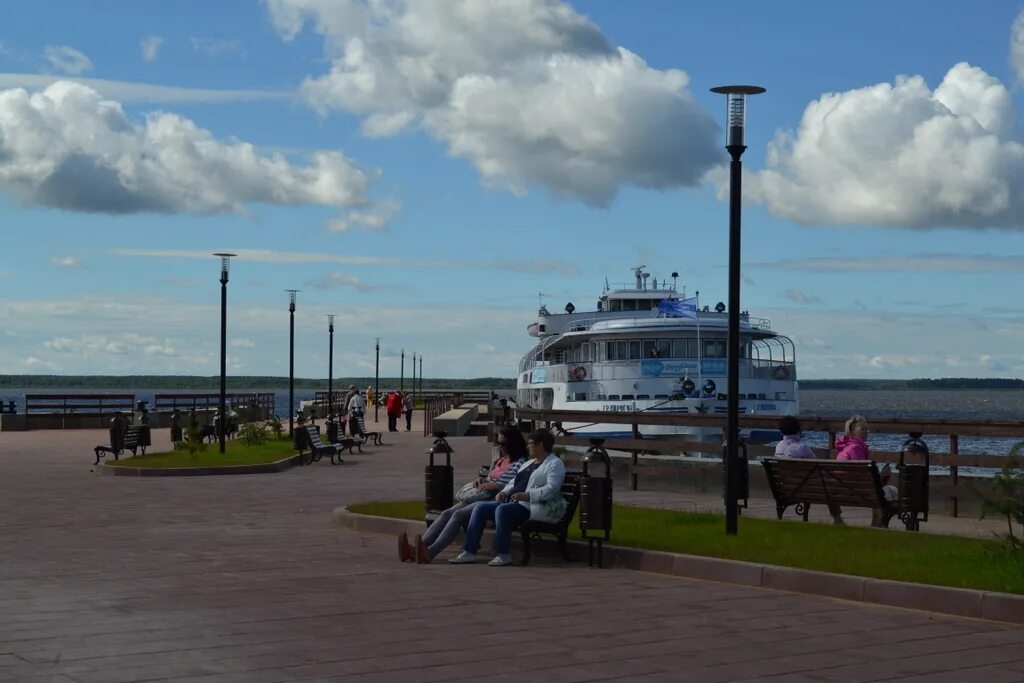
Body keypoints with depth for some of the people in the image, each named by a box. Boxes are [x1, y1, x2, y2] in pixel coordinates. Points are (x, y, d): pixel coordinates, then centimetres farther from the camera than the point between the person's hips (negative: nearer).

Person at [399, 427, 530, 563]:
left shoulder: (522, 464, -1)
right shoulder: (499, 461, 27)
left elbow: (517, 489, -14)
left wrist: (495, 486, -15)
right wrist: (481, 483, 8)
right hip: (481, 498, 9)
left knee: (458, 515, -29)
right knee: (447, 513, -15)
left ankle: (430, 553, -44)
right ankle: (416, 550, -30)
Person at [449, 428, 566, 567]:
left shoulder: (555, 464, -3)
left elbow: (551, 489, -17)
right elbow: (515, 482, 27)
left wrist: (528, 495, -26)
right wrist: (504, 492, 5)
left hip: (538, 507, -10)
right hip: (519, 503, 10)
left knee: (502, 509, -34)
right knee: (480, 508, -1)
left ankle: (503, 555, -27)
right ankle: (469, 552, -6)